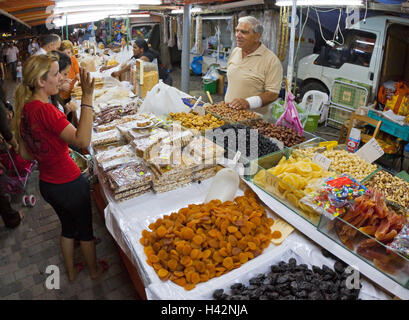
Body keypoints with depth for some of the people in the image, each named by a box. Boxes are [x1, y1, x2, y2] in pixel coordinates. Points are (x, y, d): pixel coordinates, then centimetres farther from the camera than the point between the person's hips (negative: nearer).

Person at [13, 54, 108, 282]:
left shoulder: (23, 110, 0)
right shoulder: (45, 110, -26)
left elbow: (25, 154, 8)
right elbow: (82, 141, -36)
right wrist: (87, 97, -38)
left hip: (47, 184, 8)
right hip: (70, 184, -8)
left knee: (67, 227, 27)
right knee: (85, 229, 16)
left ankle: (71, 271, 46)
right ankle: (94, 269, 39)